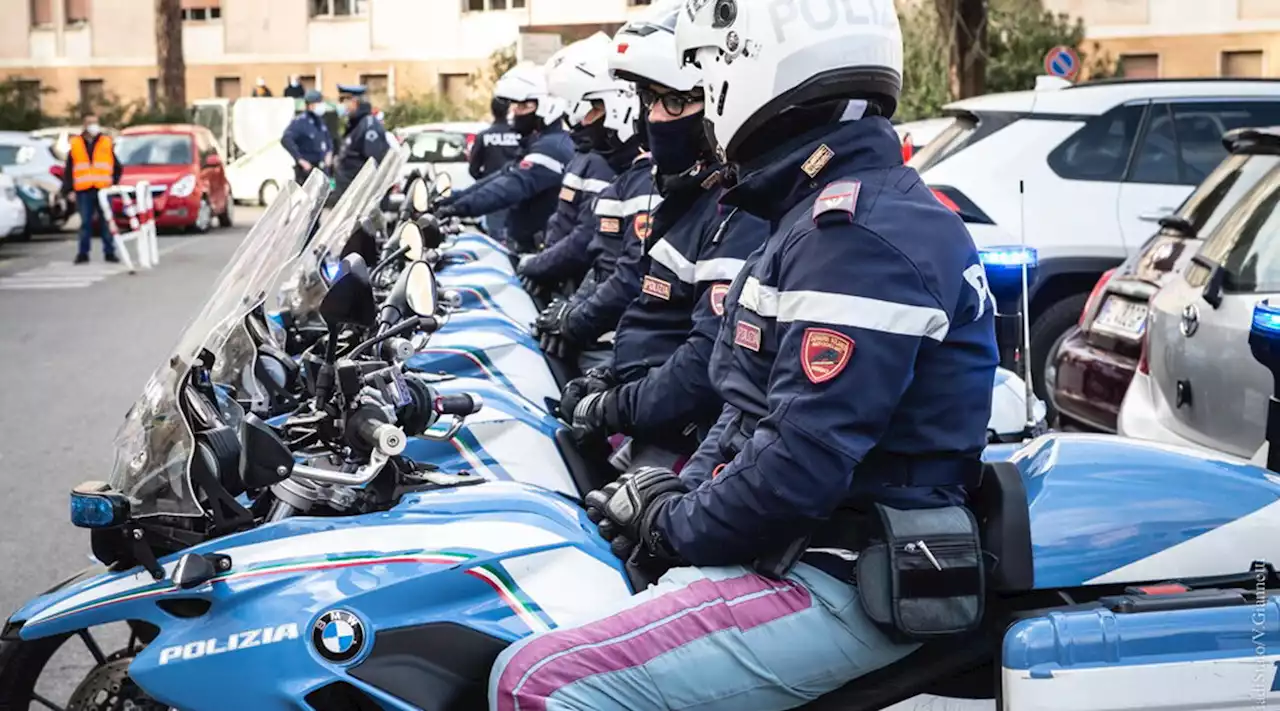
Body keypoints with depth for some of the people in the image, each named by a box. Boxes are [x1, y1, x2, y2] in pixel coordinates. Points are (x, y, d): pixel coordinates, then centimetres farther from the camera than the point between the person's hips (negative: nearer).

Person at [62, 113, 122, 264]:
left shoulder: (107, 144, 10)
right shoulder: (75, 144, 9)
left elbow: (117, 167, 14)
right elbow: (68, 170, 8)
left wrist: (113, 182, 4)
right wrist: (67, 189, 2)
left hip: (103, 190, 0)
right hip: (83, 191, 0)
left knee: (106, 223, 0)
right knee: (85, 223, 1)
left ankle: (109, 252, 6)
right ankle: (83, 253, 6)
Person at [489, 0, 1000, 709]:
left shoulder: (861, 234, -21)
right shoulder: (822, 212, 15)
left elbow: (804, 460, -26)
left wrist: (676, 527, -12)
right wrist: (680, 491, 5)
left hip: (839, 586, -11)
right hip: (790, 543, 11)